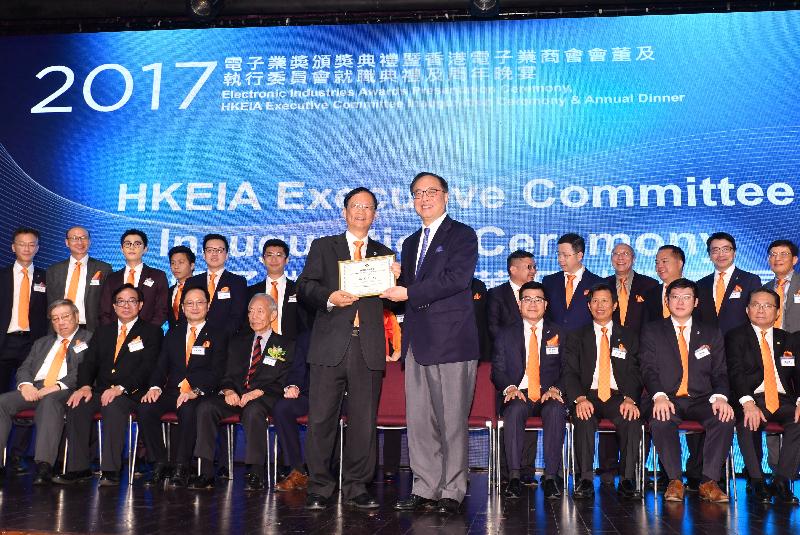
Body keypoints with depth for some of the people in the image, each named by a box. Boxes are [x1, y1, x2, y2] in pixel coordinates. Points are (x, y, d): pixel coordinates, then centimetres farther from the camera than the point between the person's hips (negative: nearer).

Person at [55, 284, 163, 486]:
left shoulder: (151, 332, 7)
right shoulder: (103, 331, 23)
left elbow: (147, 367, -7)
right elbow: (89, 362, 12)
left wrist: (121, 388, -21)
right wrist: (85, 386, -10)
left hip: (130, 394, -5)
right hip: (100, 391, 5)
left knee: (114, 406, -36)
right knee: (76, 405, -25)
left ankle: (110, 471, -35)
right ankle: (79, 468, -19)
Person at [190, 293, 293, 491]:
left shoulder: (284, 345, 10)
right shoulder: (237, 341, 23)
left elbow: (281, 383, 0)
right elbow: (227, 376, 17)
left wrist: (257, 393, -16)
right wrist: (229, 391, -6)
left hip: (264, 398, -4)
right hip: (235, 396, 4)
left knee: (253, 410, -38)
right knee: (206, 406, -25)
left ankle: (255, 475, -31)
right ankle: (206, 473, -23)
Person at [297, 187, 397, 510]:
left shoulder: (384, 254, 18)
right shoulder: (322, 247, 14)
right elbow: (304, 287, 4)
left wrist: (396, 280, -6)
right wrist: (329, 298, -15)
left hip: (369, 349, 2)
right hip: (331, 345, -1)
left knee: (364, 421, 4)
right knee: (321, 419, -2)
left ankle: (356, 489, 14)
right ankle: (319, 489, 8)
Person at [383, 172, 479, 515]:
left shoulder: (462, 235, 1)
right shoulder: (411, 243, 23)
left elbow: (457, 278, -14)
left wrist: (409, 292, -14)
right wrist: (394, 281, 2)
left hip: (452, 339, -7)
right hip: (418, 341, 7)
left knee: (452, 421, -2)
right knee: (418, 421, 7)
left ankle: (452, 492, 8)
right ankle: (425, 489, 16)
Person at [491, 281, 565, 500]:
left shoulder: (558, 334, 13)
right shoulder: (505, 334, 12)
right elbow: (497, 370, 7)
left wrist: (555, 388, -12)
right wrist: (509, 388, -14)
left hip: (549, 395, 0)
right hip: (519, 394, 0)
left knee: (556, 411, -34)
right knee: (514, 410, -34)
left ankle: (550, 477, -28)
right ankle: (514, 477, -31)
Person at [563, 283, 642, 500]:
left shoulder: (628, 337, 16)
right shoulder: (576, 336, 14)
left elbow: (634, 373, 6)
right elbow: (569, 372, 3)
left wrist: (630, 399, -15)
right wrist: (580, 399, -17)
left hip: (618, 397, 1)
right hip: (587, 395, 0)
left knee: (632, 419, -31)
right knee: (584, 419, -33)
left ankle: (627, 480, -24)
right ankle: (586, 480, -27)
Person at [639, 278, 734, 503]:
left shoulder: (711, 334, 17)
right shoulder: (652, 331, 10)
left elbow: (720, 372, 9)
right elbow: (649, 369, -1)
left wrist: (720, 397, -13)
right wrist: (659, 396, -21)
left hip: (701, 400, 2)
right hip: (668, 400, -2)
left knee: (725, 418, -29)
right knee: (660, 420, -35)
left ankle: (709, 482, -21)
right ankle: (674, 481, -22)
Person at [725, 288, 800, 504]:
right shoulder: (736, 337, 9)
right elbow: (736, 373, -6)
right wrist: (748, 403, -24)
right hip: (752, 398, -3)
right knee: (747, 422, -35)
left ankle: (781, 480, -18)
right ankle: (757, 481, -17)